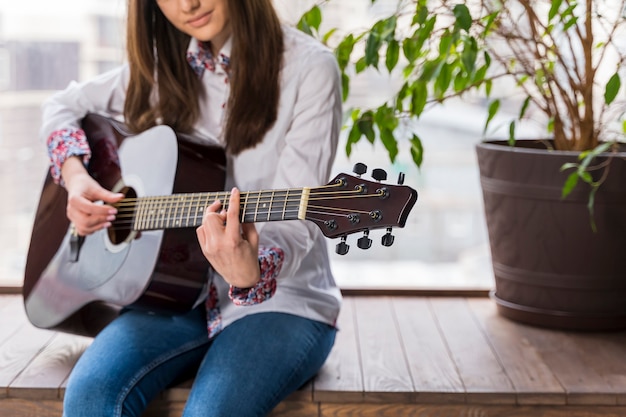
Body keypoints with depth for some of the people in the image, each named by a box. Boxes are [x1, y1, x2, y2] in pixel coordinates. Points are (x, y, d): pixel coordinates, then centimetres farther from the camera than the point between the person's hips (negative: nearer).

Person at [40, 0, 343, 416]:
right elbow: (63, 105, 22)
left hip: (281, 299, -4)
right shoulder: (163, 65, 7)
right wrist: (75, 175, 1)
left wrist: (252, 273, -38)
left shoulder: (309, 69, -10)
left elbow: (295, 220, -16)